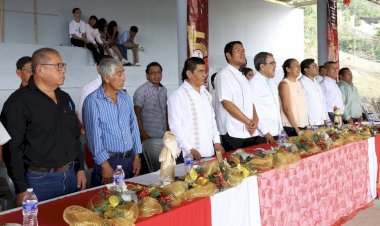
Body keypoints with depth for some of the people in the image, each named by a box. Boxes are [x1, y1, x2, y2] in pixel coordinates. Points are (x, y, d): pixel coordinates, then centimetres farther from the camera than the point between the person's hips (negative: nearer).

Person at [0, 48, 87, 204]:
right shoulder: (19, 102, -12)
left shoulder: (65, 98, 11)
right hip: (40, 181, -7)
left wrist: (80, 168, 12)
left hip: (71, 176, 7)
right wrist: (21, 190, -16)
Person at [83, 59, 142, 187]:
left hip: (130, 159, 6)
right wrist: (105, 166, -16)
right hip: (109, 161, -5)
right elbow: (94, 136, -14)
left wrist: (137, 157, 7)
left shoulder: (125, 97, 9)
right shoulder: (93, 101, -11)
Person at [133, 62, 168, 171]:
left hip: (165, 137, 6)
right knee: (155, 169, -5)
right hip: (150, 138, -6)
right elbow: (137, 115, -9)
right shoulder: (141, 91, -7)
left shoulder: (164, 90, 12)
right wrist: (144, 135, -13)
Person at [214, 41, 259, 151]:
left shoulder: (243, 77, 18)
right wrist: (248, 121, -12)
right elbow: (227, 103, -17)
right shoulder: (224, 75, -8)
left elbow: (250, 101, 17)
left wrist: (255, 119, -4)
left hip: (249, 132, 8)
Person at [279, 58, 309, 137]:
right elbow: (286, 109, -14)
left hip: (303, 126, 7)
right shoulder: (284, 84, -8)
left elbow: (303, 105, 15)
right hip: (291, 128, -7)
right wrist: (297, 129, -15)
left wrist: (307, 124, 7)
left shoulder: (299, 83, 14)